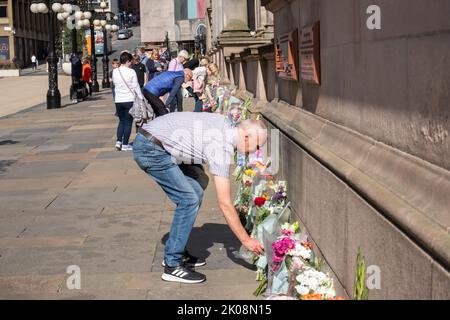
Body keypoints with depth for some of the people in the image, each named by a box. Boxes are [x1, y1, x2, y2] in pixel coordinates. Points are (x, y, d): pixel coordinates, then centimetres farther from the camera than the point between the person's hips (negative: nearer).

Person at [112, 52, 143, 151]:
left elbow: (115, 83, 9)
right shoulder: (131, 72, -11)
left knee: (121, 121, 18)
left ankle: (119, 141, 6)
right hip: (129, 100, -4)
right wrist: (141, 98, 1)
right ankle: (125, 144, 4)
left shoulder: (115, 71, 2)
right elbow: (136, 87, -8)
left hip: (118, 100, 4)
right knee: (128, 122, 4)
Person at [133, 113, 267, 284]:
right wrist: (246, 240, -12)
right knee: (189, 200, -12)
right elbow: (225, 204, -18)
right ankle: (173, 265, -6)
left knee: (196, 193, 9)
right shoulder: (223, 149, -20)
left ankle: (176, 252, 18)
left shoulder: (226, 123, 4)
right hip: (150, 149, -10)